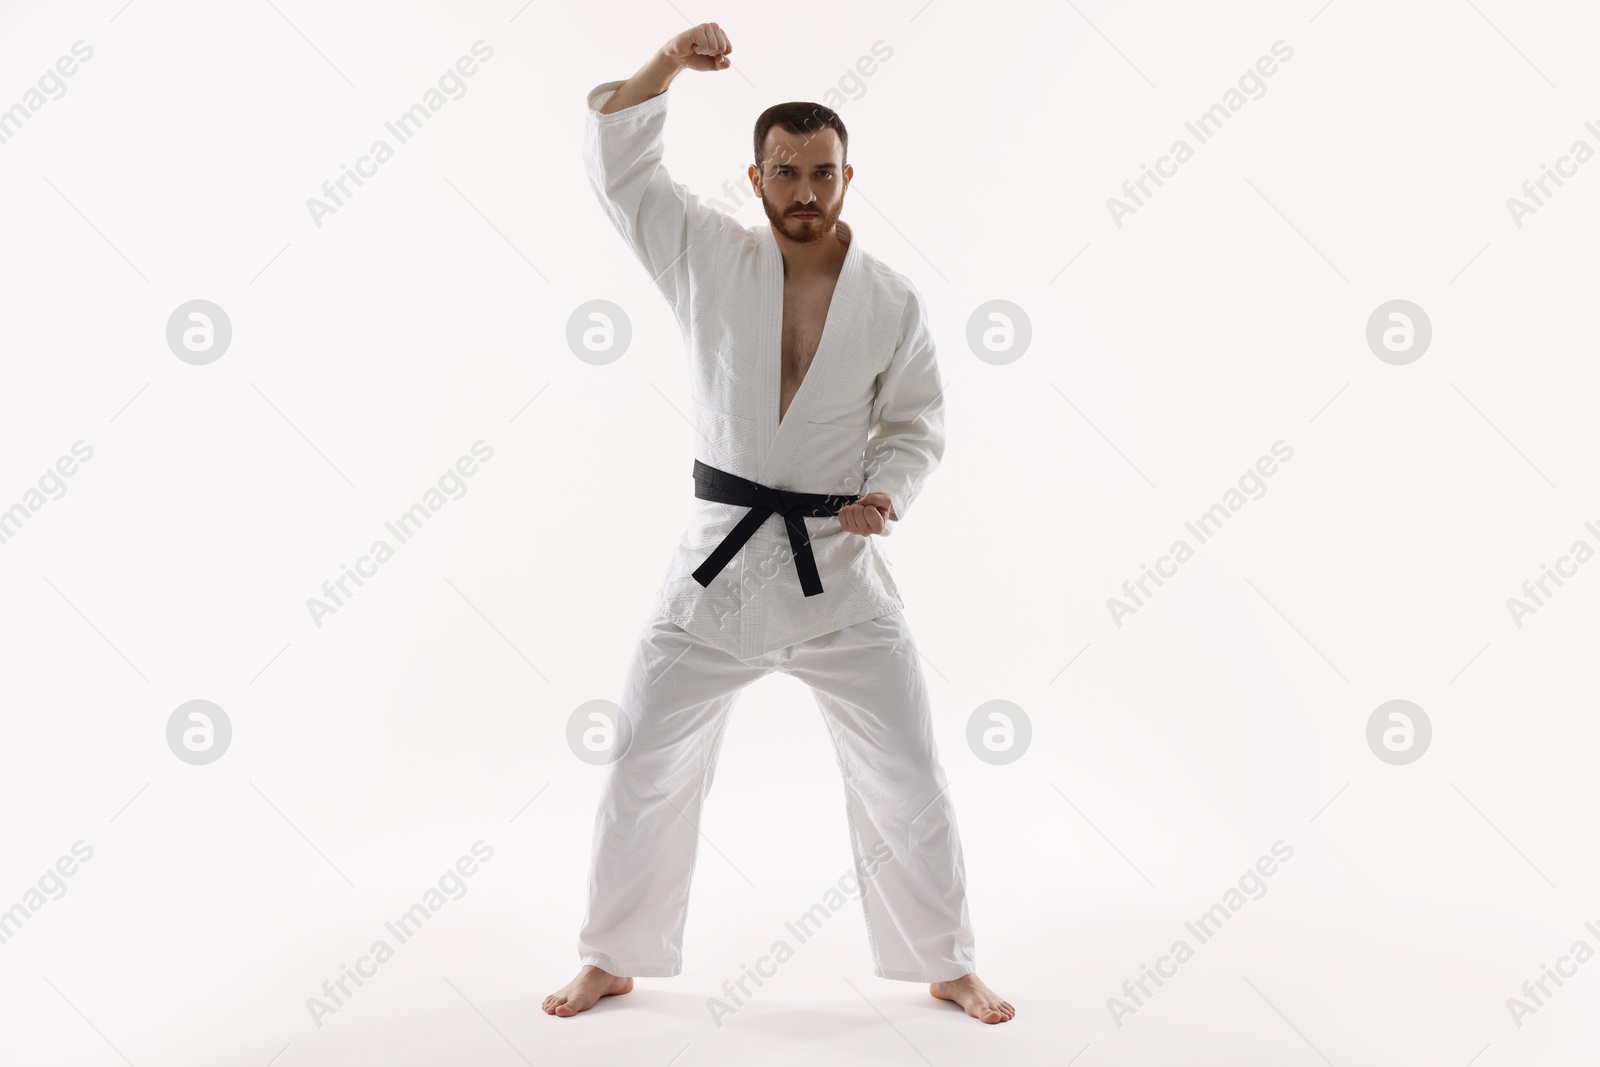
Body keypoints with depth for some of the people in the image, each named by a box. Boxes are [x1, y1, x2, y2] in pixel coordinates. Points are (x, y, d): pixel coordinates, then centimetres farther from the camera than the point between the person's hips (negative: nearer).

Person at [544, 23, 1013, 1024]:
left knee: (909, 781, 5)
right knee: (646, 772, 8)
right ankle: (614, 960, 29)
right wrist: (668, 64, -16)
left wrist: (888, 493, -13)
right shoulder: (710, 257, -1)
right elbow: (617, 159, -2)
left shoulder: (893, 301, -2)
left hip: (841, 569, 0)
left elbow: (918, 422, 6)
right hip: (720, 564, 1)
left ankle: (948, 965, 27)